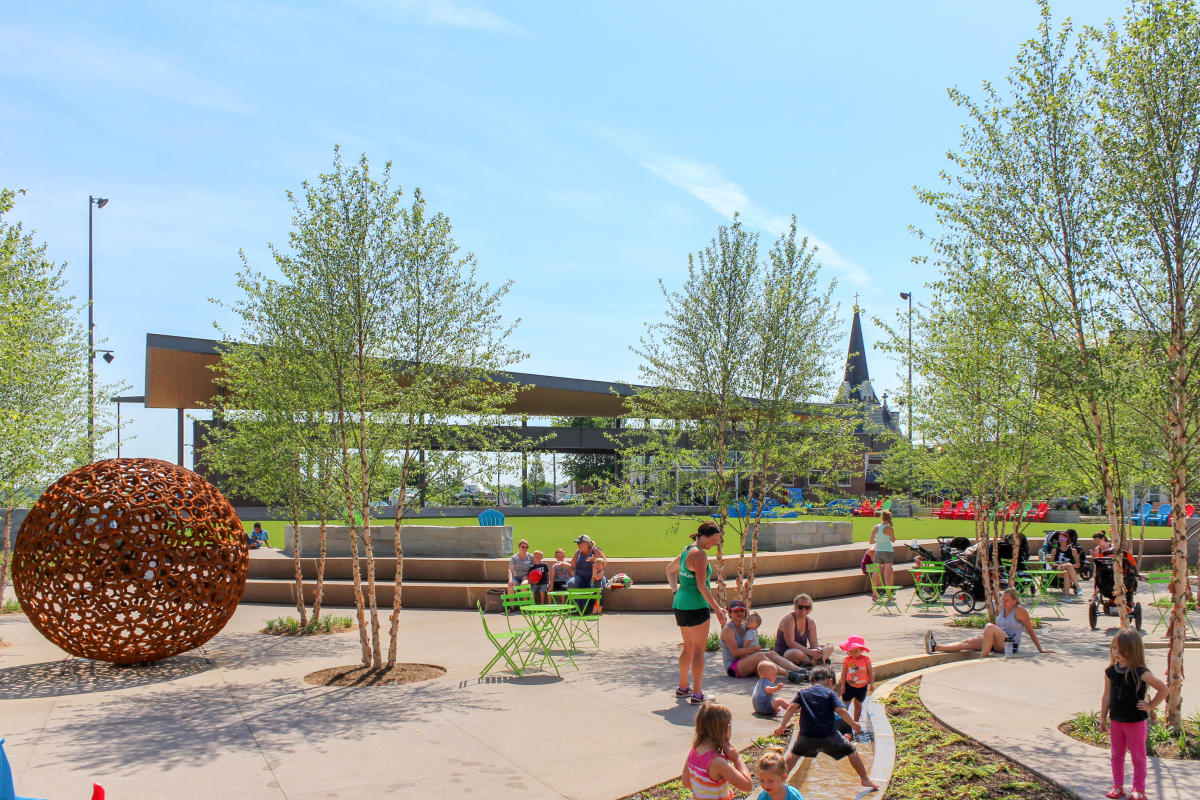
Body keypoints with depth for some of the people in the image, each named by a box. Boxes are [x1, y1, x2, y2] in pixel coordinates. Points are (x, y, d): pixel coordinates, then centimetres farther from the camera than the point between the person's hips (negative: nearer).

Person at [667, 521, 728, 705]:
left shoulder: (687, 550, 13)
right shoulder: (699, 553, -15)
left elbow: (670, 569, 27)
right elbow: (701, 585, -20)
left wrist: (675, 591, 25)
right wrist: (717, 609, -20)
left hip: (681, 605, 9)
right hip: (695, 605, -9)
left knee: (688, 648, 20)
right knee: (699, 650, -2)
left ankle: (683, 687, 29)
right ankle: (697, 694, 2)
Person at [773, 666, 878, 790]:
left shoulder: (802, 693, 10)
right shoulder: (830, 693, 2)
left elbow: (792, 707, 0)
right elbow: (841, 711, -9)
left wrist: (782, 726, 1)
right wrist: (854, 724, 1)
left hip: (806, 735, 3)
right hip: (829, 735, -2)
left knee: (795, 753, 28)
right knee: (851, 751, 15)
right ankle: (865, 779, 19)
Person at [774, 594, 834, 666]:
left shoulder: (810, 621, 6)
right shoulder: (789, 619, -15)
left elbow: (814, 642, -1)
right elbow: (790, 642, -24)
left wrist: (817, 651, -25)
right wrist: (809, 651, -31)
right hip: (783, 654, -7)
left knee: (829, 647, -7)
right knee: (797, 653, -43)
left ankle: (815, 661, -32)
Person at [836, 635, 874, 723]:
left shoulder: (866, 659, -9)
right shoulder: (846, 660, -9)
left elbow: (870, 672, 0)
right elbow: (844, 673, -4)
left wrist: (872, 684, -4)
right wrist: (842, 685, -6)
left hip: (862, 686, 0)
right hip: (849, 685, 0)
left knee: (858, 703, 11)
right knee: (845, 703, 5)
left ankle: (856, 721, 26)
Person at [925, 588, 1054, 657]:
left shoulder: (1020, 611, -5)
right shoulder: (1002, 608, 14)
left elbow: (1031, 630, 2)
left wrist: (1040, 649, 5)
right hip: (998, 644, 7)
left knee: (989, 626, -33)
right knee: (967, 642, -15)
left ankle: (982, 658, -36)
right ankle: (935, 647, -32)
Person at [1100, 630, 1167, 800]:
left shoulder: (1140, 672, -17)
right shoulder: (1111, 671, -3)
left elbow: (1163, 688, -9)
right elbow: (1107, 695, 5)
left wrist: (1151, 705, -8)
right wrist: (1103, 717, 8)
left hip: (1136, 721, -4)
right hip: (1116, 721, 4)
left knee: (1138, 756, 8)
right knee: (1116, 755, 13)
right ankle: (1118, 786, 25)